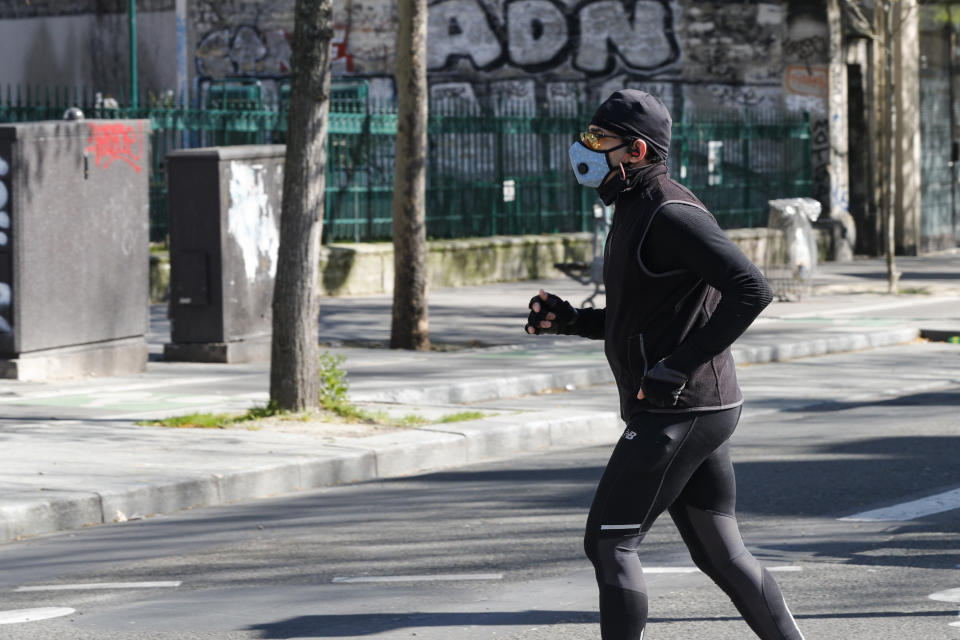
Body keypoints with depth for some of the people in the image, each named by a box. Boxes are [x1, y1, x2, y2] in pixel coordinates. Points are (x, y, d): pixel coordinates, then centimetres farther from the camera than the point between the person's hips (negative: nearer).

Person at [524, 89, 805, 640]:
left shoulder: (672, 215, -16)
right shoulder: (637, 212, 17)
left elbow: (751, 290, -25)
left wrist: (679, 367, -24)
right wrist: (570, 320, 13)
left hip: (677, 412, -10)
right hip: (704, 410, 10)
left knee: (609, 544, -6)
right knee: (719, 550, 13)